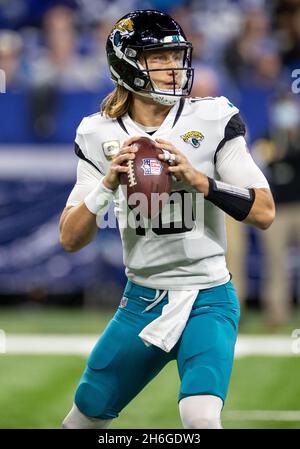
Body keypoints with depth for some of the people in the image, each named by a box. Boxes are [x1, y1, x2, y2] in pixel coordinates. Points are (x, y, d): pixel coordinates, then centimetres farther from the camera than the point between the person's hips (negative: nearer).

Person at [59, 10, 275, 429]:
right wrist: (108, 183, -19)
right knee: (86, 416, 15)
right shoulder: (100, 135, -1)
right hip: (141, 300, 3)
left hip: (207, 299, -3)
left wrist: (197, 179, -24)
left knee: (201, 417, -26)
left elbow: (264, 212, -11)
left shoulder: (212, 120, -8)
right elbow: (70, 239, -3)